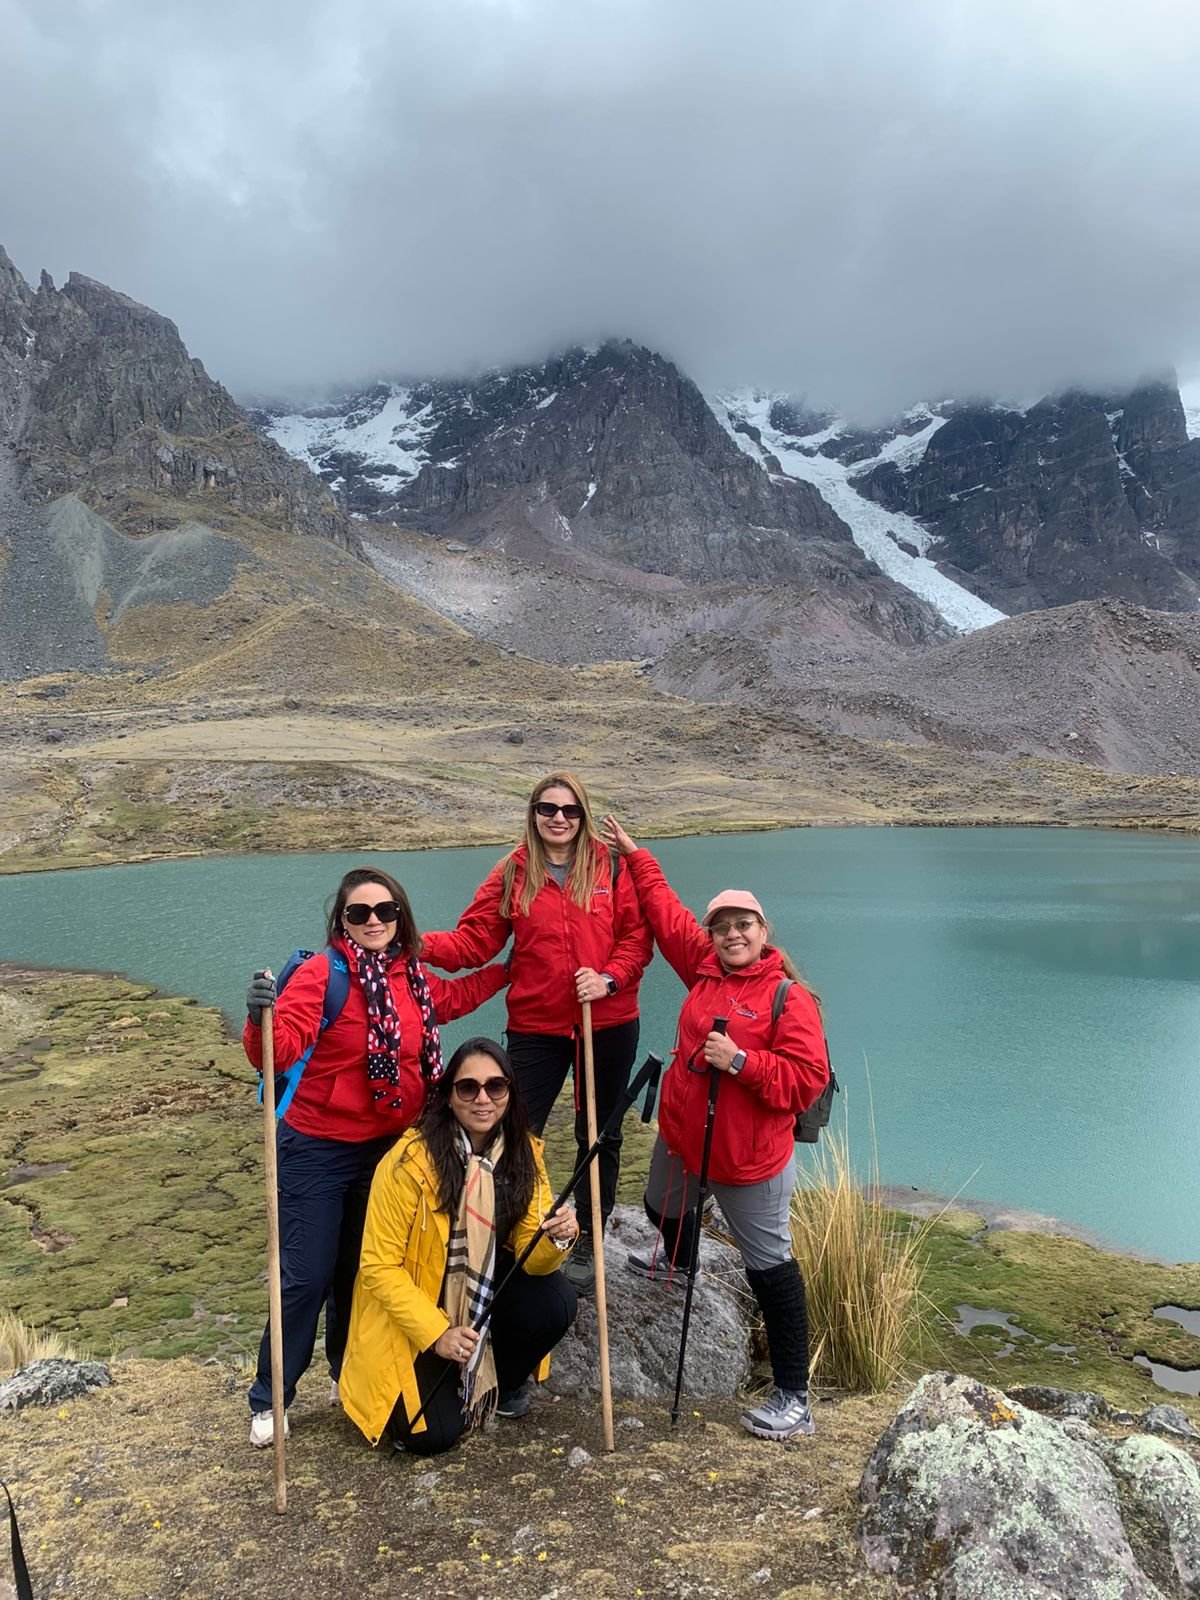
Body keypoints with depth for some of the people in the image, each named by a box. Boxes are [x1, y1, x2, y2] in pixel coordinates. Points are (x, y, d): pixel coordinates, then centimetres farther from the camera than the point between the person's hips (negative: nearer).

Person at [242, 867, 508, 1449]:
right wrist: (262, 1019, -49)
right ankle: (268, 1400, 21)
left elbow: (453, 997, 24)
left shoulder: (412, 978, 1)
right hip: (317, 1153, -5)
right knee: (307, 1277, 0)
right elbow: (281, 1050, -29)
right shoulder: (321, 973, -18)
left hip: (387, 1147, 6)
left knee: (362, 1268, 19)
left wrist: (507, 971, 29)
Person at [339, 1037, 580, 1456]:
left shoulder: (524, 1152, -12)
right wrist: (435, 1332, -26)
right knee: (433, 1433, -16)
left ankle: (502, 1383, 9)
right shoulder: (411, 1161, -27)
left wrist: (556, 1240, -35)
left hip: (486, 1292, 4)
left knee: (555, 1303, -22)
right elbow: (380, 1267, -19)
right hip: (411, 1310, -4)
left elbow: (530, 1258, -12)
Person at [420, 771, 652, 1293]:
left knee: (598, 1134, 14)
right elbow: (475, 939, -5)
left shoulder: (611, 866, -3)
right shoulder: (512, 873, 0)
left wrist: (610, 979, -18)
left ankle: (588, 1245, 33)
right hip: (535, 1026, 0)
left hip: (608, 1023, 0)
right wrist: (424, 945, -21)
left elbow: (638, 935, -3)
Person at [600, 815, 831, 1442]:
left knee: (770, 1267, -1)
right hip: (682, 1133, 8)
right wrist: (634, 855, 12)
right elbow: (666, 911, 9)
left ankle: (793, 1397, 9)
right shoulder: (705, 967, -2)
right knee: (664, 1209, 33)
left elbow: (807, 1080, -23)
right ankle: (676, 1261, 68)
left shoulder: (789, 998, -19)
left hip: (749, 1158, -7)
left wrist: (741, 1061, -31)